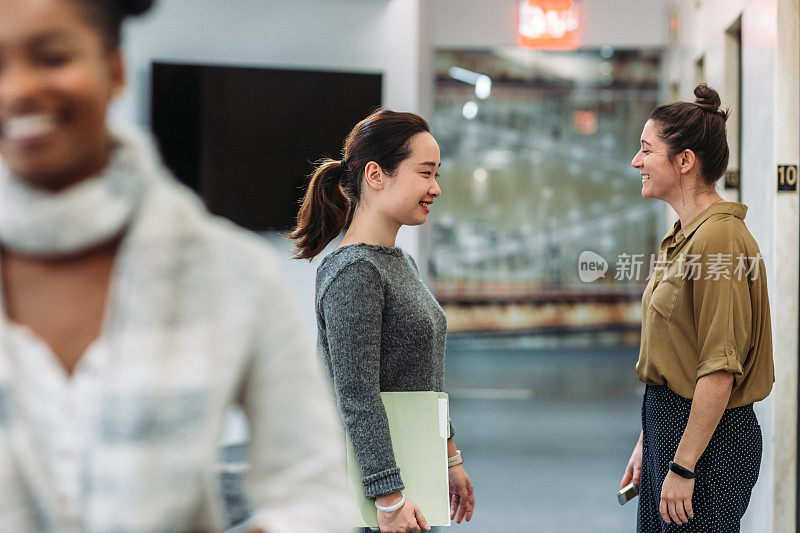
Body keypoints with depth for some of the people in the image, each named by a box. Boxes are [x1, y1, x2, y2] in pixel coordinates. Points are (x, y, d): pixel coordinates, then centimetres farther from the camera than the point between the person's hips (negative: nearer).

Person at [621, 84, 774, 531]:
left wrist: (683, 465, -21)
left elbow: (720, 369, -22)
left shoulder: (718, 236, -18)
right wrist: (647, 442, 18)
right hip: (668, 419, 9)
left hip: (709, 437, -9)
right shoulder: (682, 238, 12)